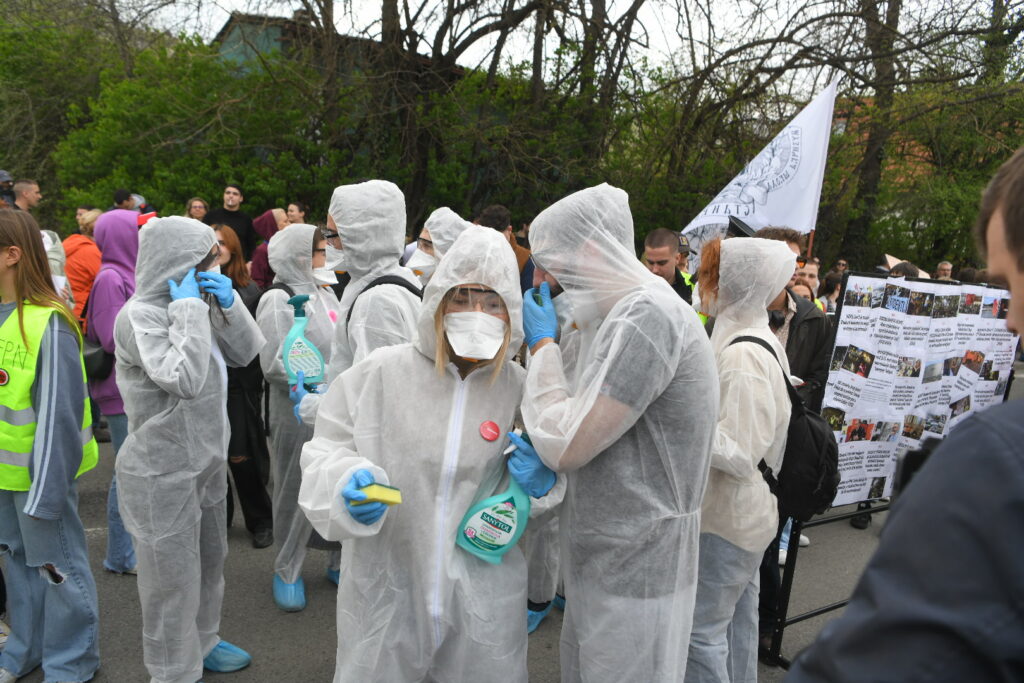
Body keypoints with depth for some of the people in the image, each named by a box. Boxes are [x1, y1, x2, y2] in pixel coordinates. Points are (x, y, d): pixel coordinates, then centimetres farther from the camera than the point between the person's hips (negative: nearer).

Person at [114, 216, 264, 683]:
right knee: (173, 577, 7)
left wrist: (228, 305, -9)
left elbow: (246, 353, 4)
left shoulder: (201, 302, 3)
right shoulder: (140, 315, -20)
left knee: (209, 561, 23)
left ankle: (201, 643, 44)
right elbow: (186, 381, -32)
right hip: (163, 472, -8)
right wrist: (190, 310, -25)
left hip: (206, 459, 8)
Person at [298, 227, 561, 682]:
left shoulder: (522, 390, -3)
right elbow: (327, 453, -2)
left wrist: (540, 485, -12)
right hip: (384, 597, -1)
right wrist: (349, 481, -23)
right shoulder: (377, 374, -9)